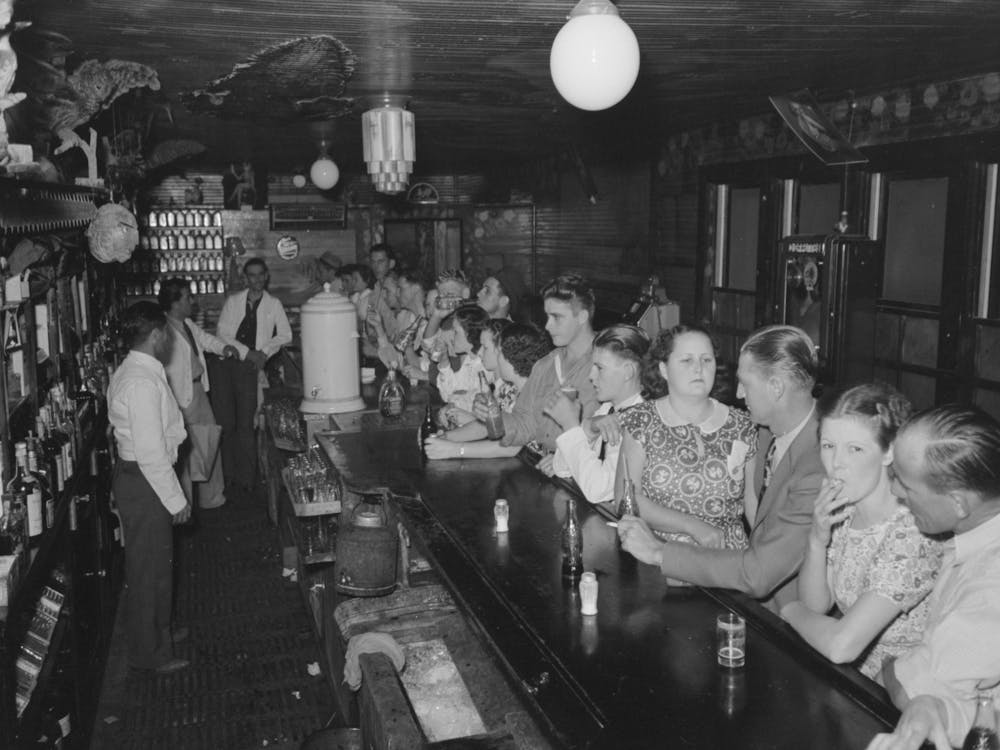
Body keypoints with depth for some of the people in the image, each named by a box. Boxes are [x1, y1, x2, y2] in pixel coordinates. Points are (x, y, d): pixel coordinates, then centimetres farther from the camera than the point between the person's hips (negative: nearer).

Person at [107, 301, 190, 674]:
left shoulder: (130, 372, 9)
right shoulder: (143, 382, -25)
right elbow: (152, 452, -26)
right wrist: (176, 499, -19)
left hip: (135, 475, 10)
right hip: (144, 481, -10)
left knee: (155, 563, 23)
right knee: (148, 569, 4)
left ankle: (158, 631, 41)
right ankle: (149, 653, 19)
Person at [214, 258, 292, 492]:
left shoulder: (273, 304, 11)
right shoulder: (232, 301, 10)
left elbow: (285, 335, 7)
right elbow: (223, 333, 1)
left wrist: (265, 352, -6)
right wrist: (247, 352, -8)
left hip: (250, 368, -1)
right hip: (227, 363, 1)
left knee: (245, 425, -5)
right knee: (226, 422, 0)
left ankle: (246, 478, 1)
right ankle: (228, 475, 10)